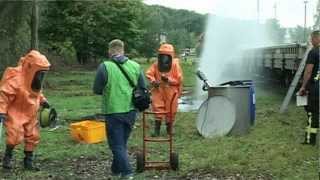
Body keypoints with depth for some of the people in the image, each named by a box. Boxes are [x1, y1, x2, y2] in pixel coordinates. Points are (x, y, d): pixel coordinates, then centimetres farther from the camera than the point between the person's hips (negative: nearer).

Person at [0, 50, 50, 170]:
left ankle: (28, 161, 21)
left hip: (30, 115, 8)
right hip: (15, 114, -8)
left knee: (33, 137, 8)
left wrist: (42, 100, 9)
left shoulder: (35, 80, 2)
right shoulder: (15, 80, -25)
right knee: (15, 136, -20)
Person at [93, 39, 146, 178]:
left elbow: (97, 90, -5)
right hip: (131, 110, 5)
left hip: (114, 112, -5)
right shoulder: (135, 66, 1)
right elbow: (143, 88, 6)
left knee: (117, 144, 5)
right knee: (122, 142, 20)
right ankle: (116, 169, 33)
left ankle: (127, 173, -2)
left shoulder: (104, 66, -11)